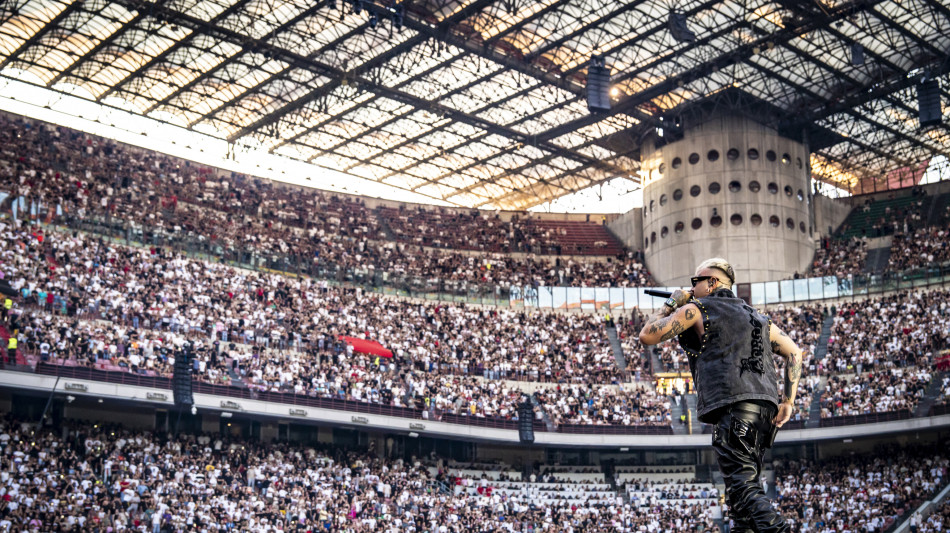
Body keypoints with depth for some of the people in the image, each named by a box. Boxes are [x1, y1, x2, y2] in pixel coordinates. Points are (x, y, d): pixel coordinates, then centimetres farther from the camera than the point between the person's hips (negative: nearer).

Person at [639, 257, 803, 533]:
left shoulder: (696, 309, 6)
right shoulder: (757, 316, 27)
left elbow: (647, 336, 4)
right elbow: (795, 353, 21)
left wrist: (670, 306, 19)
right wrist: (788, 402, 15)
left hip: (732, 407, -8)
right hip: (765, 407, 8)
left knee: (743, 485, -15)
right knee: (745, 481, 13)